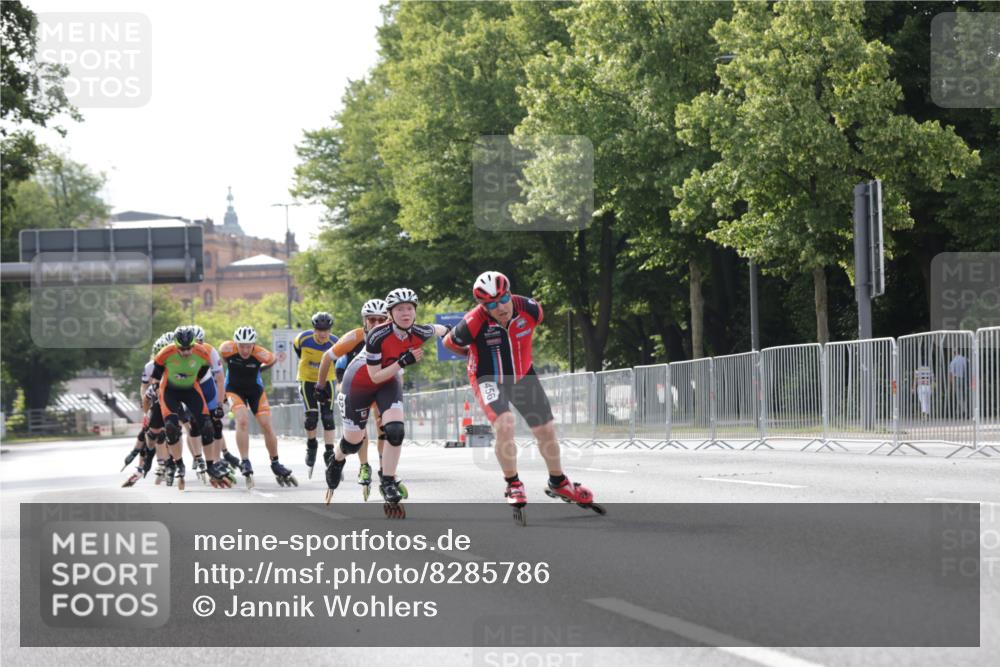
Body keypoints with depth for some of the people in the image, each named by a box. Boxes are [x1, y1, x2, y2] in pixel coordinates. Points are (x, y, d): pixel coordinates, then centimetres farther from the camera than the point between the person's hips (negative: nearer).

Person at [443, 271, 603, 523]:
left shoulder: (531, 310, -21)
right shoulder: (473, 323, -30)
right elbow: (449, 343, -10)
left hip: (522, 375, 4)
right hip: (489, 379, -4)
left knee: (546, 430, 7)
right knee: (504, 426, -27)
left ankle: (558, 483, 31)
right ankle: (513, 485, -8)